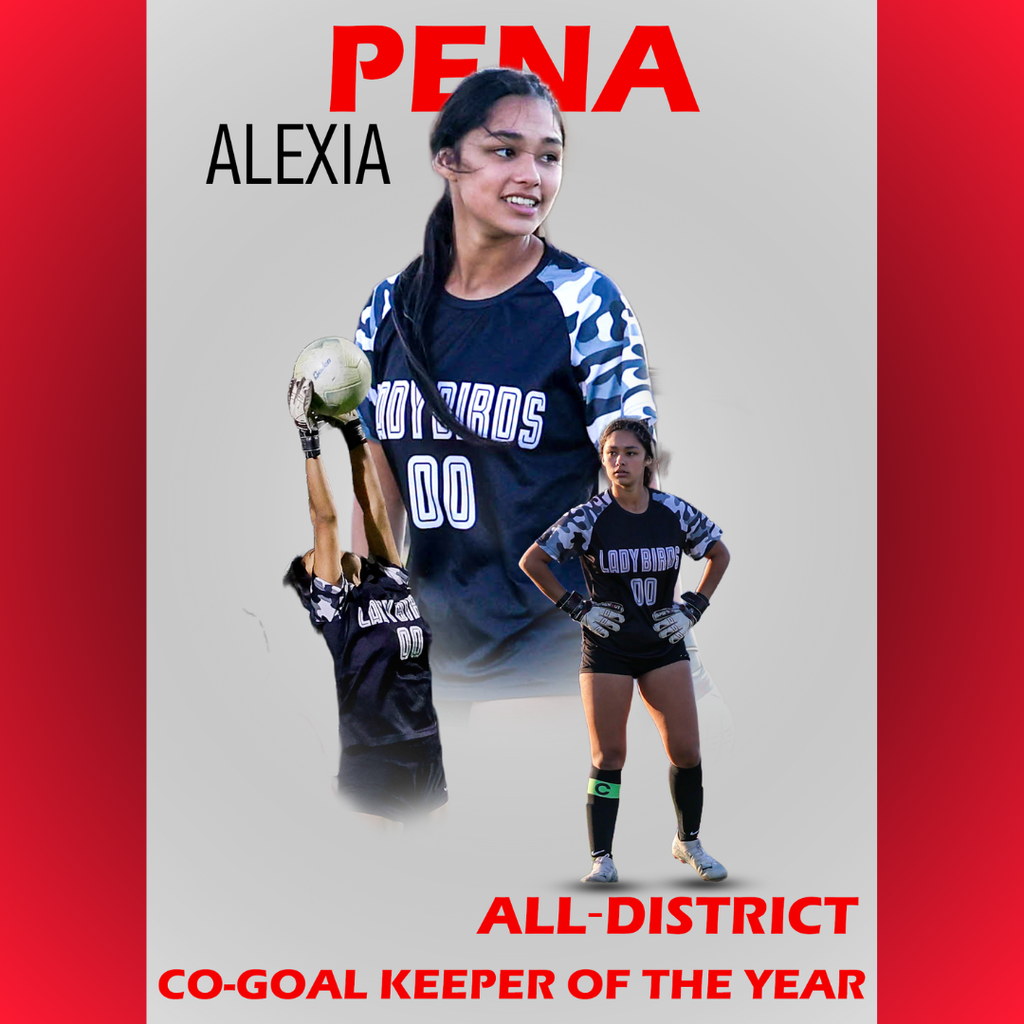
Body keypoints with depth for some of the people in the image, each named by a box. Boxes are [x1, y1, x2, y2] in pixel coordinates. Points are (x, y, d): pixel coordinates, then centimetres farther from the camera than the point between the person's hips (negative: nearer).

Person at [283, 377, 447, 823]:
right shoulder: (331, 602, 0)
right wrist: (309, 440, -4)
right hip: (371, 754, -6)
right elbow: (324, 520, -5)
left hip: (425, 748, 6)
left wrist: (353, 432, 15)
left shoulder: (390, 583, 14)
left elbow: (373, 510, 13)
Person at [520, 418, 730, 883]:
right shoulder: (589, 518, -9)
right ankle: (601, 858, 6)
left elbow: (719, 554, 14)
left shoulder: (675, 513, -2)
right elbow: (531, 561, -3)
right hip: (607, 647, -2)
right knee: (608, 756, -2)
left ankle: (689, 841, 19)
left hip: (664, 644, 2)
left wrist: (693, 607, 5)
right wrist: (577, 608, -4)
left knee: (685, 750, -2)